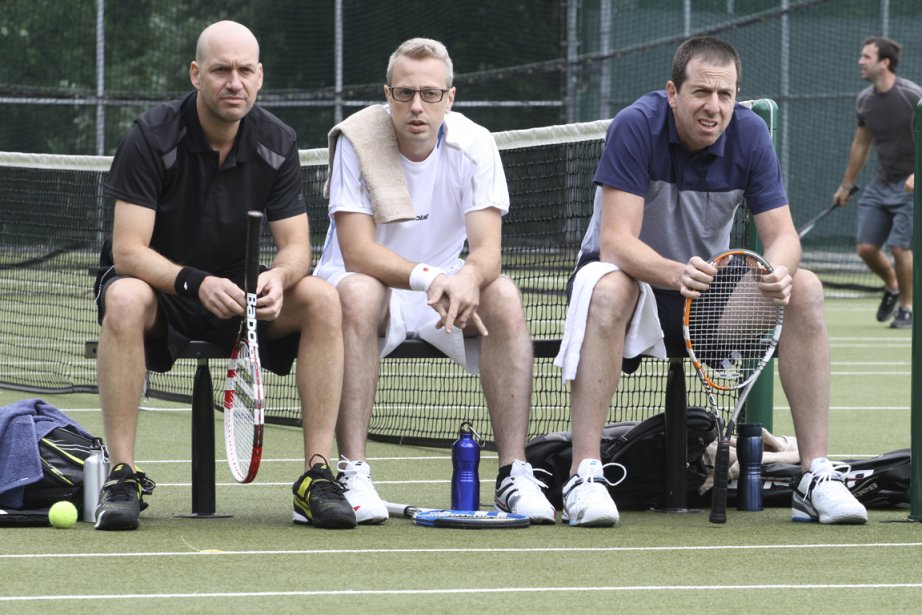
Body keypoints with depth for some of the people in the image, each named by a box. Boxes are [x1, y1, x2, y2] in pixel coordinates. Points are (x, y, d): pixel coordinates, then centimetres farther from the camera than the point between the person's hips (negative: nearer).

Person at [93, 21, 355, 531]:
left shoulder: (277, 143, -4)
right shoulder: (152, 137, -17)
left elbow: (296, 246, -5)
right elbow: (128, 250, -22)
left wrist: (279, 277, -30)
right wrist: (195, 284, -40)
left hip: (237, 292, 4)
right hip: (157, 282, -4)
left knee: (323, 299, -23)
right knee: (125, 300, -39)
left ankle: (317, 474, -22)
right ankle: (121, 477, -33)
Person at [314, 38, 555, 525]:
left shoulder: (474, 145, -10)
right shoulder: (358, 141, -17)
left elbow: (486, 249, -19)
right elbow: (357, 252, -25)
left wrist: (468, 278, -44)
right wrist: (431, 278, -41)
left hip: (446, 288, 3)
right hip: (367, 284, -3)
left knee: (504, 298, -26)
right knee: (358, 294, -37)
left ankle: (514, 474, -24)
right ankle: (352, 474, -38)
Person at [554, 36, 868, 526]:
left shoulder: (750, 134, -10)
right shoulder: (636, 127, -23)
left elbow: (781, 234, -11)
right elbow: (616, 240, -30)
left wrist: (781, 270, -36)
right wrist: (676, 273, -50)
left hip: (707, 282, 4)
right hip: (631, 275, -4)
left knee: (805, 290, -18)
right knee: (608, 291, -39)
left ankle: (815, 477, -18)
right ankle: (584, 476, -40)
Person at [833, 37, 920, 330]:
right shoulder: (864, 100, 6)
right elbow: (861, 144, 19)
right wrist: (846, 185, 24)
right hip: (880, 184, 6)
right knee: (866, 247, 0)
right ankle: (892, 286, 28)